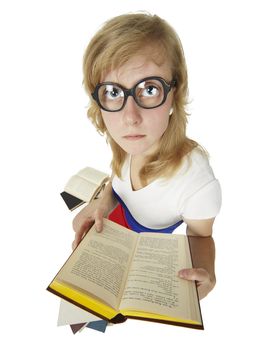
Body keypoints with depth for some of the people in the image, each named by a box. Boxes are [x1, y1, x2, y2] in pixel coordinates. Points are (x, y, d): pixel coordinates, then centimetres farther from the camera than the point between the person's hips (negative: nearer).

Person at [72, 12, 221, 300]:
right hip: (113, 222, 4)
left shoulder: (199, 184, -40)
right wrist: (103, 202, -22)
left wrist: (206, 275, -39)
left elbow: (200, 236, -19)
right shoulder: (127, 143, -24)